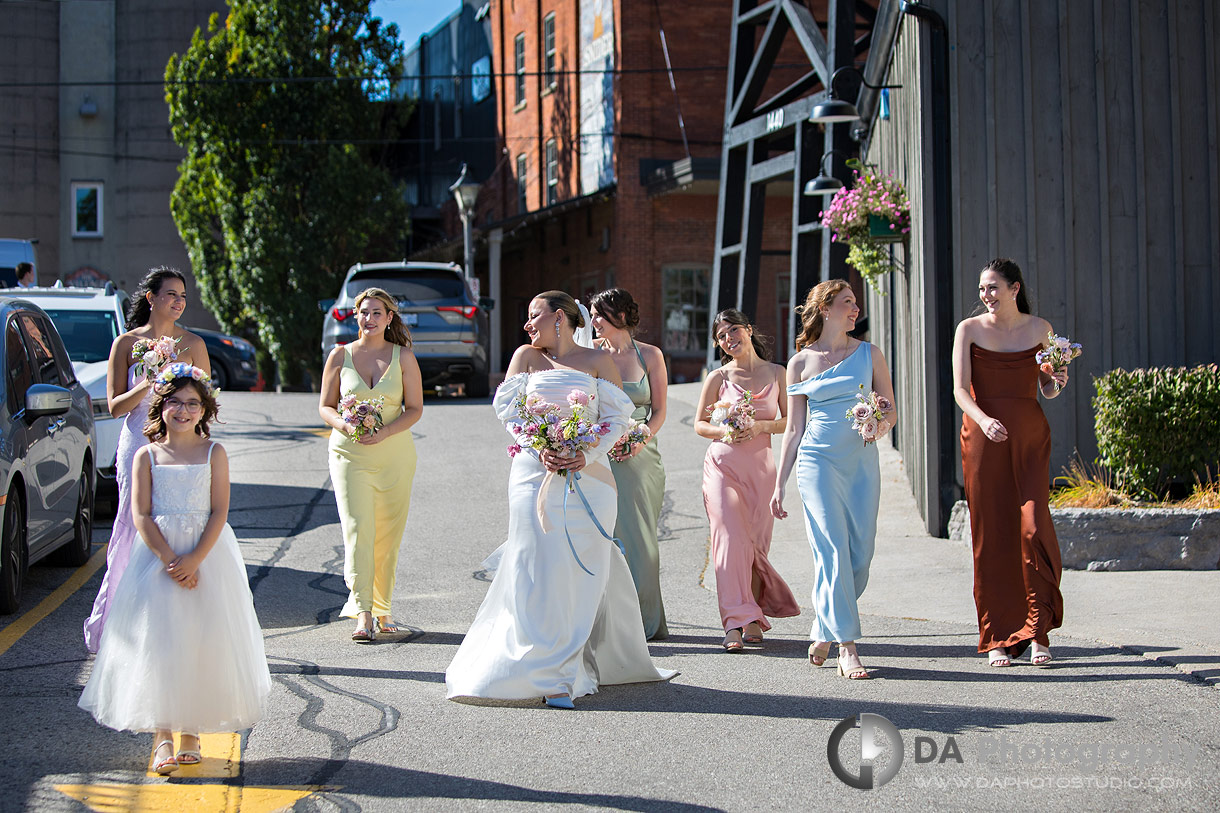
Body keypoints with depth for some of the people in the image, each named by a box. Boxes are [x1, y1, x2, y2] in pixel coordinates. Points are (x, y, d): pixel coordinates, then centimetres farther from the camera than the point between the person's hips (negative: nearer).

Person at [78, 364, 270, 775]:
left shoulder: (214, 453, 3)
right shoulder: (148, 456, 4)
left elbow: (219, 513, -4)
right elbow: (142, 516, -3)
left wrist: (195, 559, -16)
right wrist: (169, 559, -15)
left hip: (208, 554, 0)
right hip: (158, 555, 0)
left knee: (201, 643, 1)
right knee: (157, 641, -5)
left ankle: (191, 732, 13)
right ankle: (163, 735, -1)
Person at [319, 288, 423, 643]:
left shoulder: (403, 357, 4)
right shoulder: (340, 355, 5)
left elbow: (415, 409, 3)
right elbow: (325, 406, 8)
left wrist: (385, 432, -14)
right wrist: (344, 425, -14)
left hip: (395, 454, 1)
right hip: (350, 454, -1)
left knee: (388, 536, 3)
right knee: (357, 529, -13)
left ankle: (382, 611, 16)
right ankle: (363, 615, -17)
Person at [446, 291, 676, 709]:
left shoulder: (598, 360, 9)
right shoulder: (526, 356, 13)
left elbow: (616, 418, 3)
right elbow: (509, 409, 5)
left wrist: (588, 455, -13)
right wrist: (540, 449, -11)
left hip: (586, 475, 0)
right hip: (535, 471, 0)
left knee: (583, 572, 0)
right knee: (540, 572, -6)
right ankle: (548, 675, -4)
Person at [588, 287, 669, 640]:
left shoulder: (650, 355, 3)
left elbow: (659, 411, 4)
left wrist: (642, 439, -14)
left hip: (640, 454, 0)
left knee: (638, 533, 0)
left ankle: (643, 617, 10)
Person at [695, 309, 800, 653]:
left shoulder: (776, 373, 6)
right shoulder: (718, 377, 4)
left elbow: (790, 421, 7)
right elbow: (699, 423, 9)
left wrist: (760, 426, -11)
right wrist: (724, 432, -10)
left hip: (761, 466, 1)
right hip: (723, 464, -1)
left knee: (755, 542, 2)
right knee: (731, 538, -13)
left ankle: (753, 619, 17)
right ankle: (735, 622, -15)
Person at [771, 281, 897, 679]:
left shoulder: (869, 354, 9)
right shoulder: (800, 362, 5)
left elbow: (891, 411, 10)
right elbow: (794, 429, 9)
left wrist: (882, 423, -14)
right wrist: (779, 484, 7)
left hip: (862, 460, 3)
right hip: (818, 460, -2)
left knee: (860, 555, 1)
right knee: (833, 552, -11)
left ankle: (824, 631, 20)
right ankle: (847, 647, -10)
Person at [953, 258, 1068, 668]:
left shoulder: (1040, 328, 8)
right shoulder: (970, 329, 3)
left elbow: (1046, 390, 15)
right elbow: (960, 390, -5)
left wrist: (1056, 382, -8)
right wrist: (984, 419, -24)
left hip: (1030, 437, 1)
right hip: (983, 437, -1)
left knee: (1034, 528, -11)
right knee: (991, 536, -1)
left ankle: (1037, 632, -1)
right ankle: (997, 638, 6)